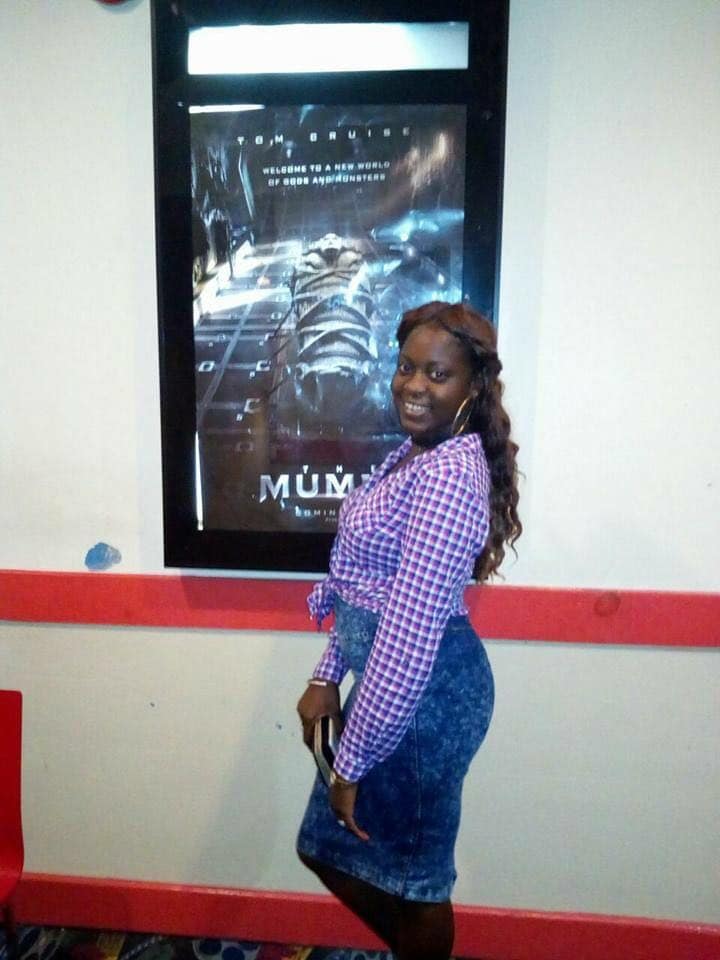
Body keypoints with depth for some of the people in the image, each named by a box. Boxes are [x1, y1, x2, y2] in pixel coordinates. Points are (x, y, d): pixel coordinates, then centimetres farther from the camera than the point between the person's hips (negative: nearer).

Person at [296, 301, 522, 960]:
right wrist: (328, 677, 13)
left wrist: (351, 763, -18)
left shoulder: (447, 478, -25)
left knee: (413, 876, 16)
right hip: (390, 679, 10)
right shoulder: (418, 454, 7)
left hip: (426, 694, -10)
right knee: (327, 848, 25)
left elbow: (409, 636, -26)